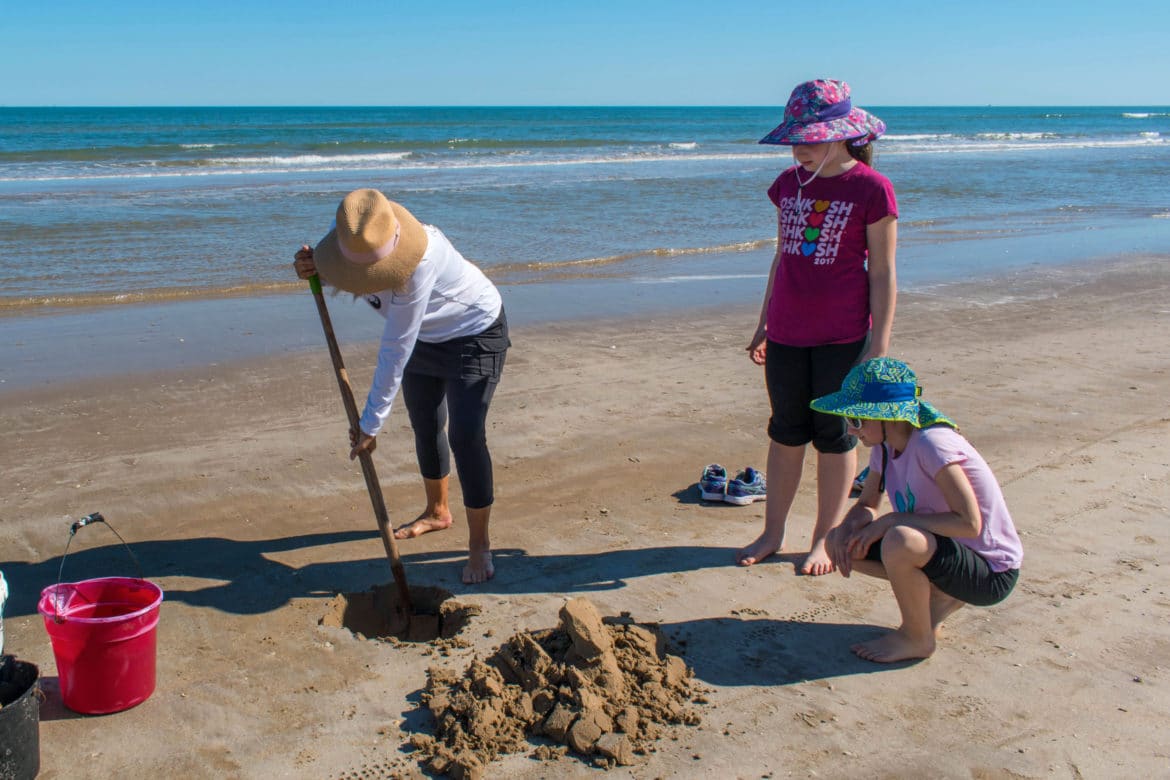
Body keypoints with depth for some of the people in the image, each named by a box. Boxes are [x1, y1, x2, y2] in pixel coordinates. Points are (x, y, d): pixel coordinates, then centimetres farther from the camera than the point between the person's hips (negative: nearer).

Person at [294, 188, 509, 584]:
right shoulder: (350, 235, -19)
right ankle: (437, 512, 42)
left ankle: (479, 544, 1)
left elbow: (395, 351, -35)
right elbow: (335, 273, 6)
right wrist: (311, 267, -20)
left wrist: (370, 423, -28)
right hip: (424, 336, 8)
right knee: (425, 426, 18)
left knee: (465, 436, -13)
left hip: (474, 333, -8)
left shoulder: (418, 262, -41)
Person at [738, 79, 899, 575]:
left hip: (843, 337, -5)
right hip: (787, 334, 5)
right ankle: (773, 533, 24)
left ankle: (825, 539, 18)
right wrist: (764, 324, 17)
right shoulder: (789, 184, 8)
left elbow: (882, 274, -8)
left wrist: (878, 344, -11)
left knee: (834, 436, 5)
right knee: (785, 432, 12)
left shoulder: (871, 189, -9)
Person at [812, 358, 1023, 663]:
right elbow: (865, 506, 10)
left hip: (990, 574, -8)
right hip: (946, 548, 8)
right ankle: (939, 596, 7)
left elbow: (969, 523, -31)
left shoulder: (932, 444, -25)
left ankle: (917, 638, -9)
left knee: (900, 541, -36)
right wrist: (847, 528, -13)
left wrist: (892, 519, -26)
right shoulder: (886, 445, 0)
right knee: (841, 541, -2)